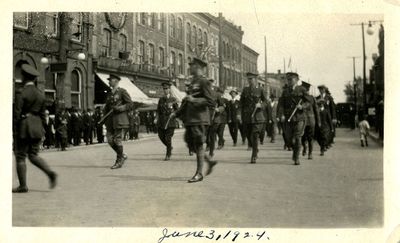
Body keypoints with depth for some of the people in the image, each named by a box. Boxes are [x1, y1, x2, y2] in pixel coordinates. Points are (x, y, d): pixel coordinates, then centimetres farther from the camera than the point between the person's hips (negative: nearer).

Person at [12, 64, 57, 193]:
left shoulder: (21, 94, -11)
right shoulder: (40, 94, 8)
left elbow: (16, 114, -13)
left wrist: (12, 130, -6)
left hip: (24, 127, -6)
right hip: (37, 127, 6)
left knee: (20, 157, 4)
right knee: (33, 155, 15)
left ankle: (23, 186, 7)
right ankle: (50, 173, -6)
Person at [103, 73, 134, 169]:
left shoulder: (123, 91, -3)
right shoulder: (109, 94, 17)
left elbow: (130, 105, -6)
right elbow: (107, 106, 24)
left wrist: (119, 108, -19)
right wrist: (105, 119, 10)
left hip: (120, 119, -7)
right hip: (111, 120, 7)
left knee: (117, 140, -6)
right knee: (110, 140, 2)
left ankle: (119, 161, 5)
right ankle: (122, 155, 21)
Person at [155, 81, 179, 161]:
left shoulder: (173, 99, 1)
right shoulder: (161, 99, 12)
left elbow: (177, 110, 4)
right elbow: (158, 110, 12)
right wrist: (156, 118, 0)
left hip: (170, 121, -4)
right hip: (161, 121, 4)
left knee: (168, 138, -7)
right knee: (161, 136, 3)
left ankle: (168, 155, 3)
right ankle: (170, 147, 31)